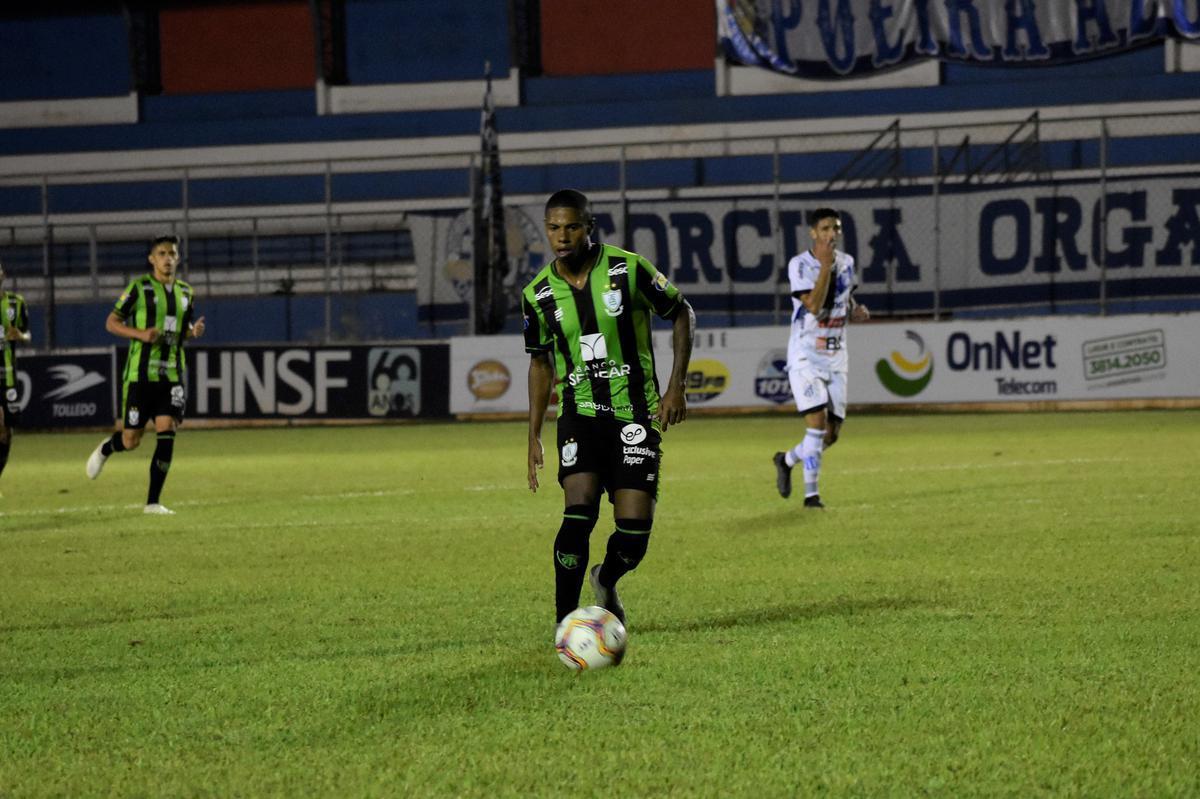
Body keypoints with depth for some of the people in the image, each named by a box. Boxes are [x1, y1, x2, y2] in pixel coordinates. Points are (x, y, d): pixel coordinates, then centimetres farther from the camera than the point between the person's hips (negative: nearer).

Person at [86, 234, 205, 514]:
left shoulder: (185, 292, 11)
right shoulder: (139, 287, -4)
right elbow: (111, 323, -2)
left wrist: (194, 331, 1)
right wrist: (141, 333, -18)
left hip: (173, 373, 4)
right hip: (141, 373, -4)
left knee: (167, 432, -10)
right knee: (131, 440, -1)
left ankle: (153, 501, -3)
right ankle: (105, 449, 37)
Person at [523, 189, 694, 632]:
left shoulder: (629, 270, -10)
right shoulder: (539, 295, -1)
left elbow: (682, 314, 3)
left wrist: (676, 386, -5)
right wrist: (534, 437, 9)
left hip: (635, 414, -1)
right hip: (580, 413, 1)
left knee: (635, 530, -6)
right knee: (579, 513, -21)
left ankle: (606, 582, 29)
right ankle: (564, 622, -12)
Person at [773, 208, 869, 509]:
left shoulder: (846, 263, 7)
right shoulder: (800, 265, -12)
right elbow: (814, 306, -24)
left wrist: (856, 311, -1)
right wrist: (825, 265, -29)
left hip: (836, 358, 6)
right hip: (806, 357, -6)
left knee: (832, 433, 4)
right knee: (817, 423, -16)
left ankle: (787, 460, 31)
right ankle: (811, 493, -6)